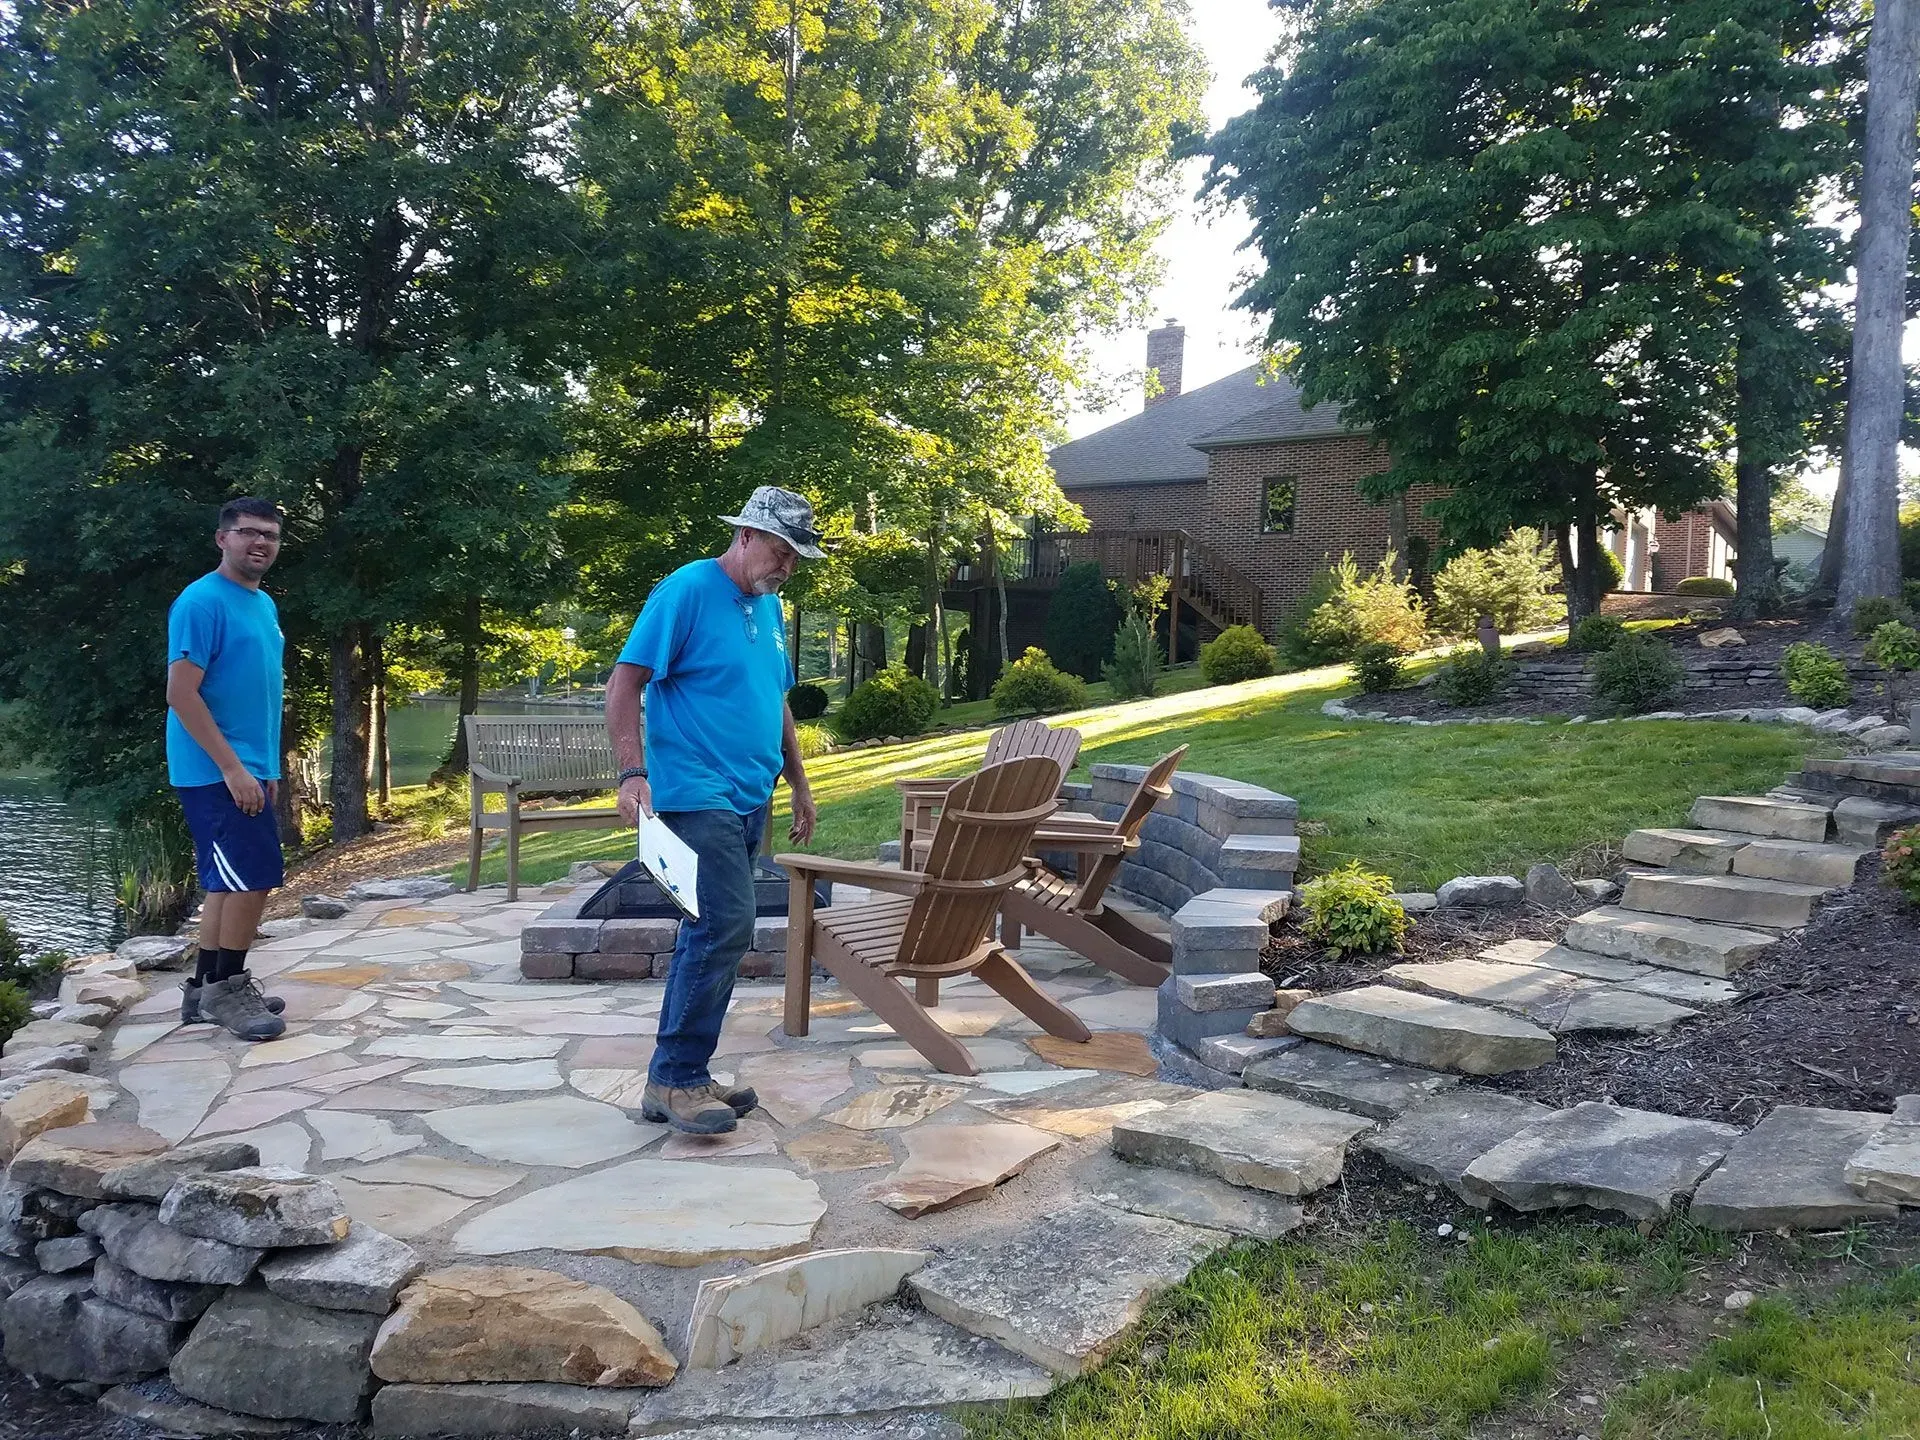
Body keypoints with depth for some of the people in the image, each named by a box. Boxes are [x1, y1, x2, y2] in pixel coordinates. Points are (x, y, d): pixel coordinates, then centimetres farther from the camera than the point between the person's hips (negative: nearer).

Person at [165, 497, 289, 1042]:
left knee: (231, 880, 12)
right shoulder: (202, 602, -14)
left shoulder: (264, 605, 14)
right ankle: (226, 990, 4)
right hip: (217, 772, -9)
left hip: (246, 768, 9)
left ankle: (207, 989, 21)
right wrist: (233, 768, -22)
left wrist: (267, 767, 18)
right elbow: (180, 693, -19)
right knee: (254, 876, -9)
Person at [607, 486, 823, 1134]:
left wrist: (799, 784, 25)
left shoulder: (769, 608, 16)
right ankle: (674, 1080, -3)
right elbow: (624, 684, -12)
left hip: (749, 799, 9)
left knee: (712, 933, 10)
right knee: (726, 926, -14)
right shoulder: (687, 590, -9)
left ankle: (681, 1077, 19)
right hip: (696, 794, -9)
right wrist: (633, 773, -21)